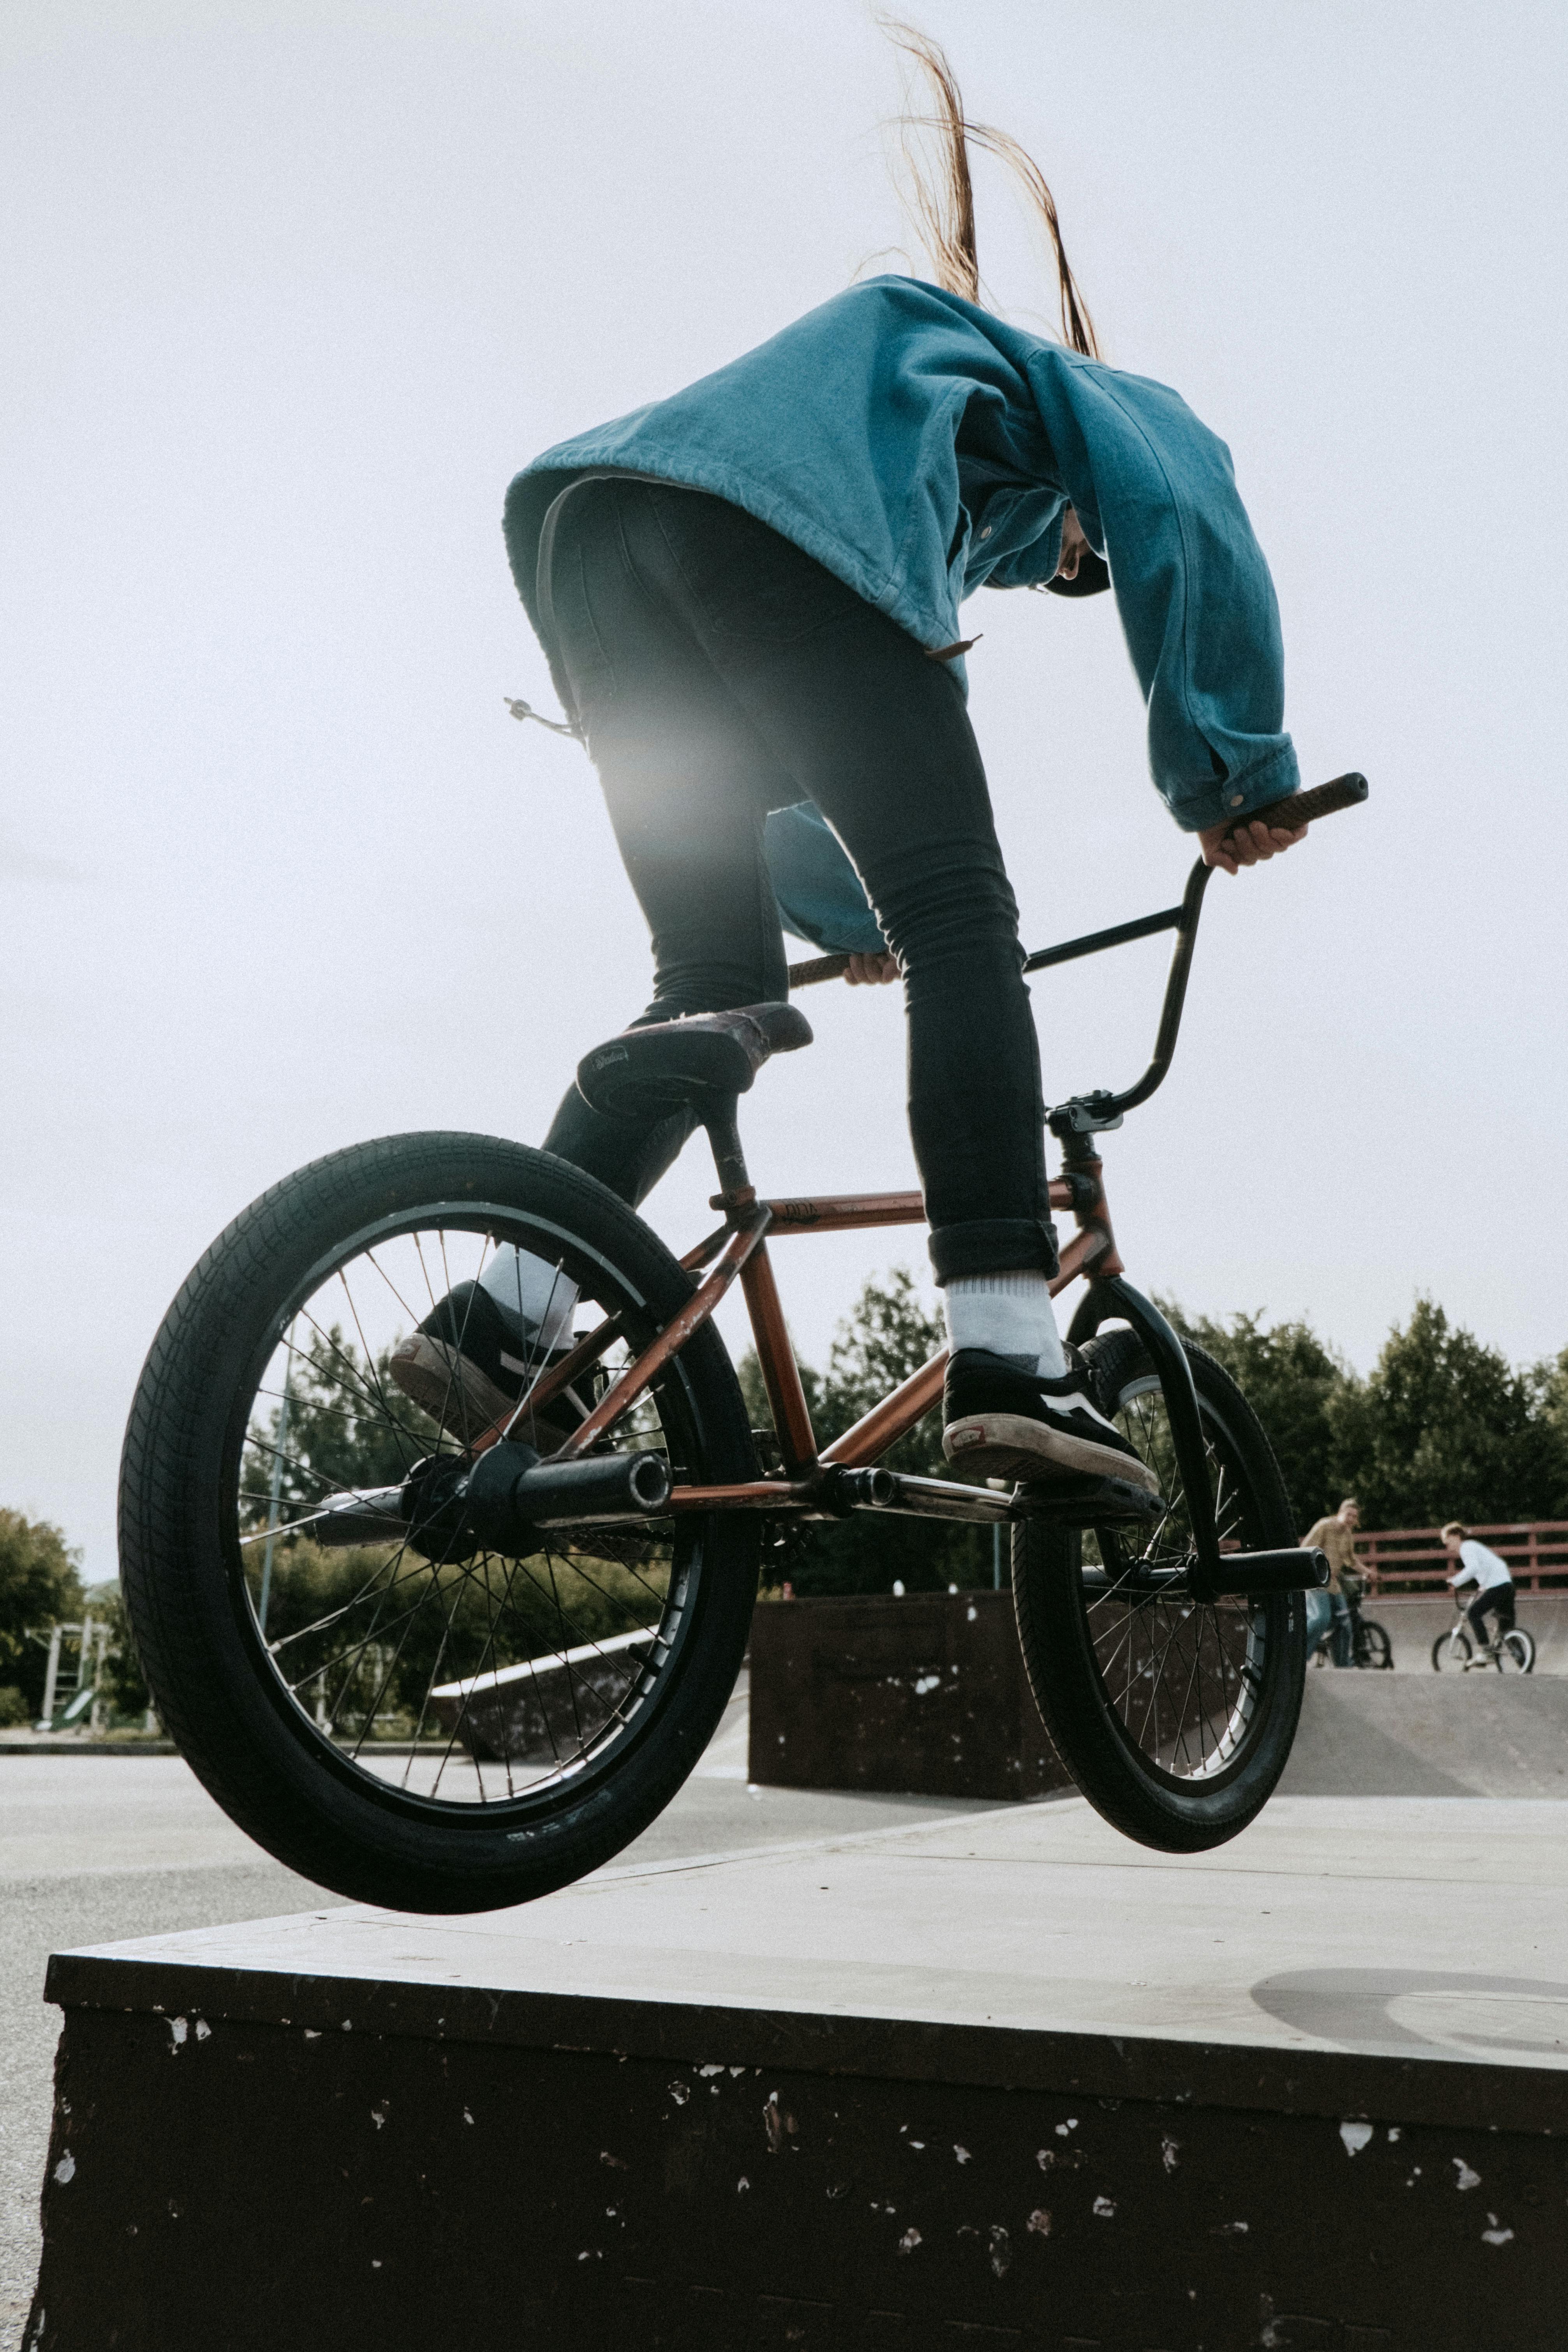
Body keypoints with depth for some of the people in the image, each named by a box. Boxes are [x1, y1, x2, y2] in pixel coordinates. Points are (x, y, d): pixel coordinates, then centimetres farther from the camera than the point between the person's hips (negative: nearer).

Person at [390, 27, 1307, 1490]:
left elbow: (757, 774, 42)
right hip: (770, 523, -7)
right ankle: (1006, 1365, -23)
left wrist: (846, 914, 45)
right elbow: (1182, 513, 6)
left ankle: (500, 1318, -2)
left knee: (717, 981, 8)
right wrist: (1236, 774, 9)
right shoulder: (1074, 396, 31)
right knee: (962, 918, -11)